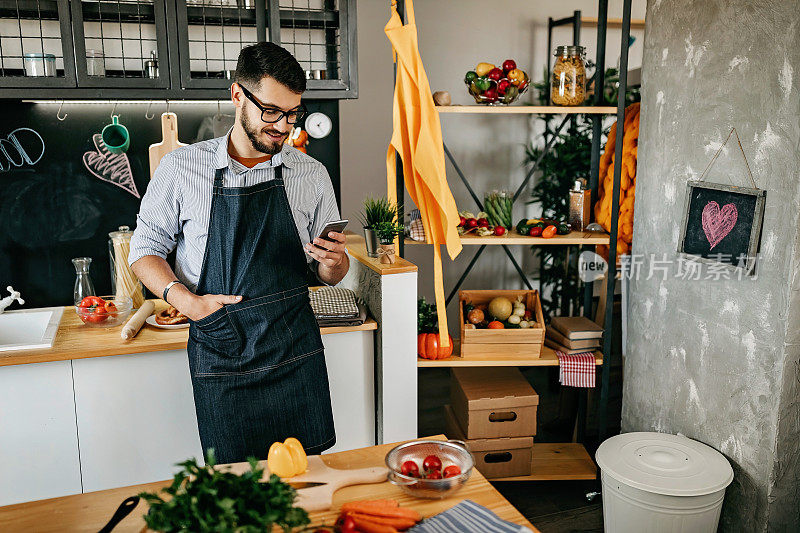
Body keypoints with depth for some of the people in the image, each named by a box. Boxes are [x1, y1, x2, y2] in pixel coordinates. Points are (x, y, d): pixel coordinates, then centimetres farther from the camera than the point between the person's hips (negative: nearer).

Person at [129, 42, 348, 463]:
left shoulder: (312, 175, 4)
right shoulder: (181, 168, -2)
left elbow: (327, 275, 10)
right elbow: (145, 247, 6)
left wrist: (333, 262, -14)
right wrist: (185, 300, -10)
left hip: (297, 356, 2)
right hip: (220, 360, -1)